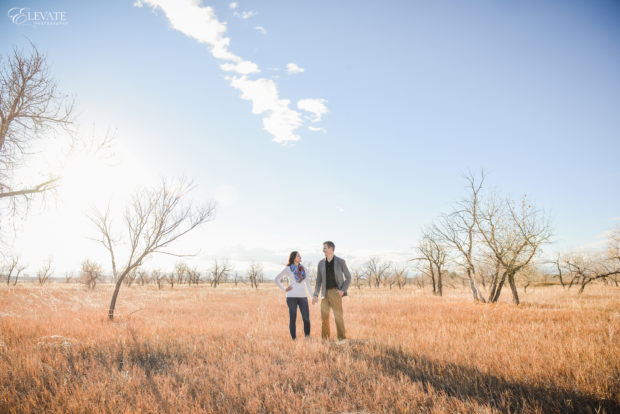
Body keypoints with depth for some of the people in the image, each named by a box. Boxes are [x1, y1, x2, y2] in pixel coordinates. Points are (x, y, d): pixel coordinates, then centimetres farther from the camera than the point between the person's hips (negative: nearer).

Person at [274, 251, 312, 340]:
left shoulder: (303, 268, 10)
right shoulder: (288, 269, -1)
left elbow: (308, 283, 12)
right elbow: (276, 279, 4)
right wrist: (284, 289, -2)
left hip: (303, 297, 3)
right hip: (292, 297, -3)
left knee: (306, 318, -3)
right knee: (292, 318, 3)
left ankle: (307, 337, 9)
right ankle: (293, 339, 11)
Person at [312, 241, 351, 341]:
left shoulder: (341, 262, -4)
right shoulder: (321, 263, 6)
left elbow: (348, 278, 2)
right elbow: (319, 280, 11)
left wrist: (343, 290, -13)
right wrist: (315, 295, 3)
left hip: (335, 292, -4)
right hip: (325, 293, 4)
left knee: (338, 315, -10)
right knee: (324, 316, 2)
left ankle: (341, 337, 0)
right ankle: (325, 338, 12)